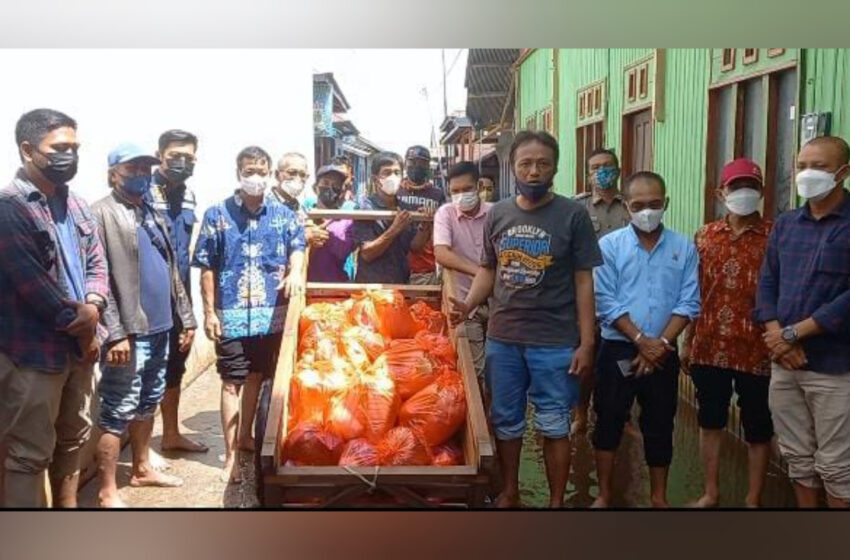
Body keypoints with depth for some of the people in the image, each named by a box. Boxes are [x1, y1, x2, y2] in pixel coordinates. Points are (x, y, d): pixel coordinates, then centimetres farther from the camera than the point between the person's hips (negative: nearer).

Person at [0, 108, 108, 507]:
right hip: (34, 351, -7)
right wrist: (80, 323, -11)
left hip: (80, 344, 7)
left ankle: (68, 505, 37)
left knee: (74, 438, 20)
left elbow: (96, 262, 10)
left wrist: (93, 307, -9)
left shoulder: (76, 205, 10)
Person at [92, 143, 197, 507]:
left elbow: (172, 273, 19)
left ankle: (142, 469, 34)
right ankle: (107, 491, 10)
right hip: (129, 333, -8)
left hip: (159, 329, 8)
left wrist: (185, 319, 16)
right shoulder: (100, 213, -10)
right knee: (118, 412, -1)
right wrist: (115, 333, -22)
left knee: (148, 403, 19)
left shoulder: (153, 216, 16)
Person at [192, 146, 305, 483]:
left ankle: (245, 437, 34)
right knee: (232, 382, 1)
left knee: (257, 378, 15)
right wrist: (209, 312, -5)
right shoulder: (217, 215, -2)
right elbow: (206, 268, -1)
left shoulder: (283, 214, 5)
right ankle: (231, 455, 8)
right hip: (231, 315, -3)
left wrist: (295, 269, -20)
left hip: (272, 313, 3)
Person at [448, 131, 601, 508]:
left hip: (555, 342, -3)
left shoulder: (573, 215, -6)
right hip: (502, 338, 4)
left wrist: (586, 342, -9)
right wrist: (468, 304, -5)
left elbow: (583, 281, -5)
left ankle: (556, 501, 26)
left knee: (554, 425, 7)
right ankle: (509, 494, 35)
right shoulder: (497, 213, 4)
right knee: (505, 421, 16)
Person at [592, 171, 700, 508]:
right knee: (608, 421, 7)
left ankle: (659, 498, 28)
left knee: (660, 425, 12)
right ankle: (604, 496, 22)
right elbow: (605, 302, -10)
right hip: (617, 349, -1)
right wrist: (641, 341, -15)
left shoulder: (684, 248, 1)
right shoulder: (609, 245, -4)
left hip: (664, 353, 2)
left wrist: (660, 344, -13)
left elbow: (688, 303, -3)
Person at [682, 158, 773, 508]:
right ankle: (710, 493, 30)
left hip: (756, 351, -3)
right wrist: (687, 343, 9)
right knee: (710, 423, 14)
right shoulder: (705, 236, 5)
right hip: (709, 348, 3)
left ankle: (753, 501, 25)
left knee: (757, 430, 9)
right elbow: (695, 295, 8)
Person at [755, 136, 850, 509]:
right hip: (784, 364, 5)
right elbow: (767, 283, 8)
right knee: (797, 459, 16)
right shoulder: (785, 224, 10)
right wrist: (776, 337, -7)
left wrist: (794, 333, -15)